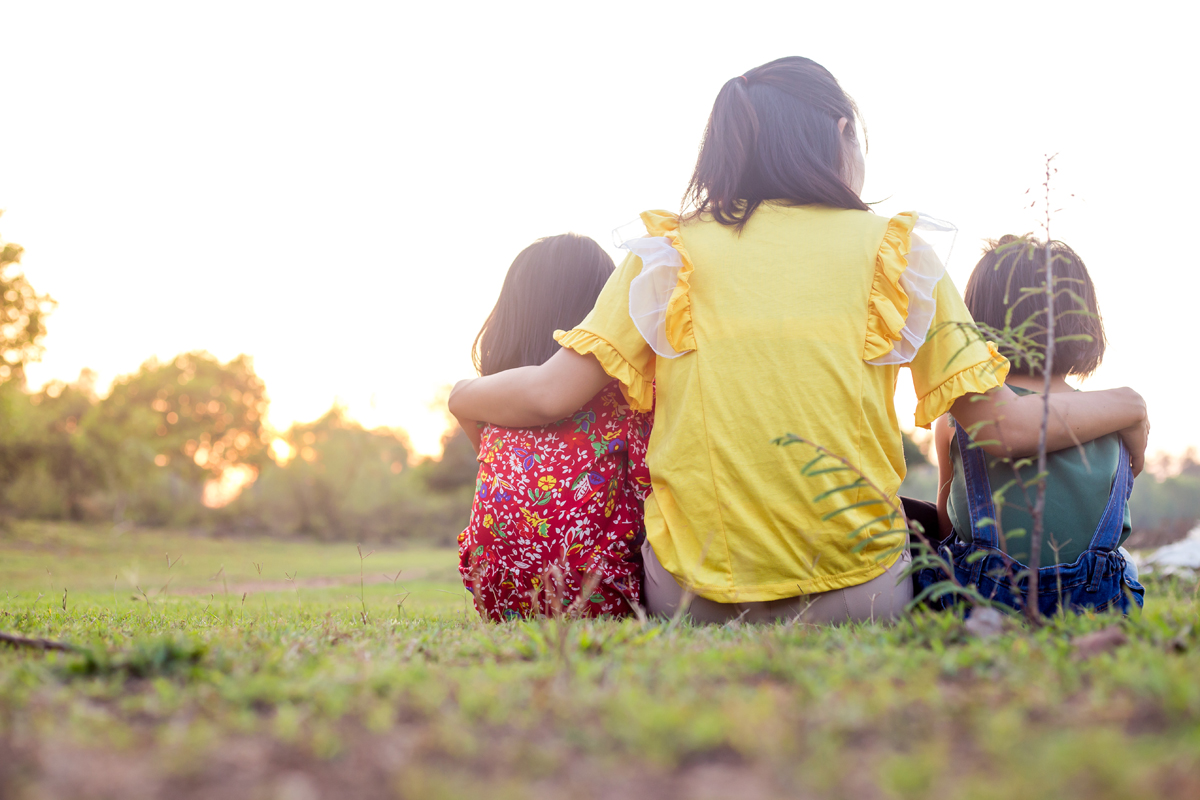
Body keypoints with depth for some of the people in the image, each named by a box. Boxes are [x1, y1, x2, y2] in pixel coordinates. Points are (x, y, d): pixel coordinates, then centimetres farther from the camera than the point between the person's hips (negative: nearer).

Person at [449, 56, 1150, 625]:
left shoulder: (667, 253, 2)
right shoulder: (894, 251, 1)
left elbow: (551, 396, -3)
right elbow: (1005, 426, 1)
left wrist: (460, 395, 19)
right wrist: (1127, 406, 20)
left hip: (691, 602, 2)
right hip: (856, 601, -1)